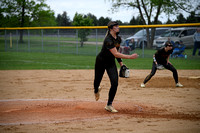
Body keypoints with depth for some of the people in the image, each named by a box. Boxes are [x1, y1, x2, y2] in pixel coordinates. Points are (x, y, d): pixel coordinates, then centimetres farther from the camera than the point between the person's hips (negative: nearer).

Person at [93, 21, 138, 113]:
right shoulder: (108, 40, -29)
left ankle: (109, 105, 0)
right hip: (101, 61, -6)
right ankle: (96, 90, 53)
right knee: (97, 79, 13)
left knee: (115, 83, -9)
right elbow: (115, 54, -37)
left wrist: (120, 62, 9)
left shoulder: (118, 39, -3)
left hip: (111, 62, 6)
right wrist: (130, 57, -40)